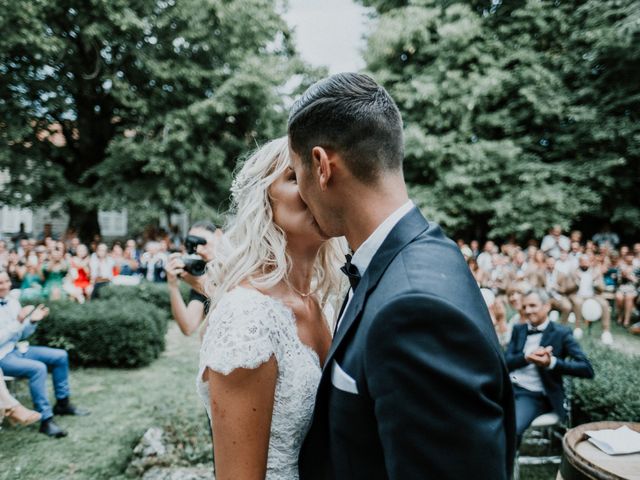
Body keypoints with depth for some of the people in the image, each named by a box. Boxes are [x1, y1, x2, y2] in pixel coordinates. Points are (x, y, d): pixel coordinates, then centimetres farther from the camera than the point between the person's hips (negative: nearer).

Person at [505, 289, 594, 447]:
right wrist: (527, 357, -16)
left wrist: (552, 362, -23)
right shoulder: (518, 329, 14)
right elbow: (506, 362, 5)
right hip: (508, 387, 4)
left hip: (535, 395, -4)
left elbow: (587, 370, -8)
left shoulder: (561, 333, 1)